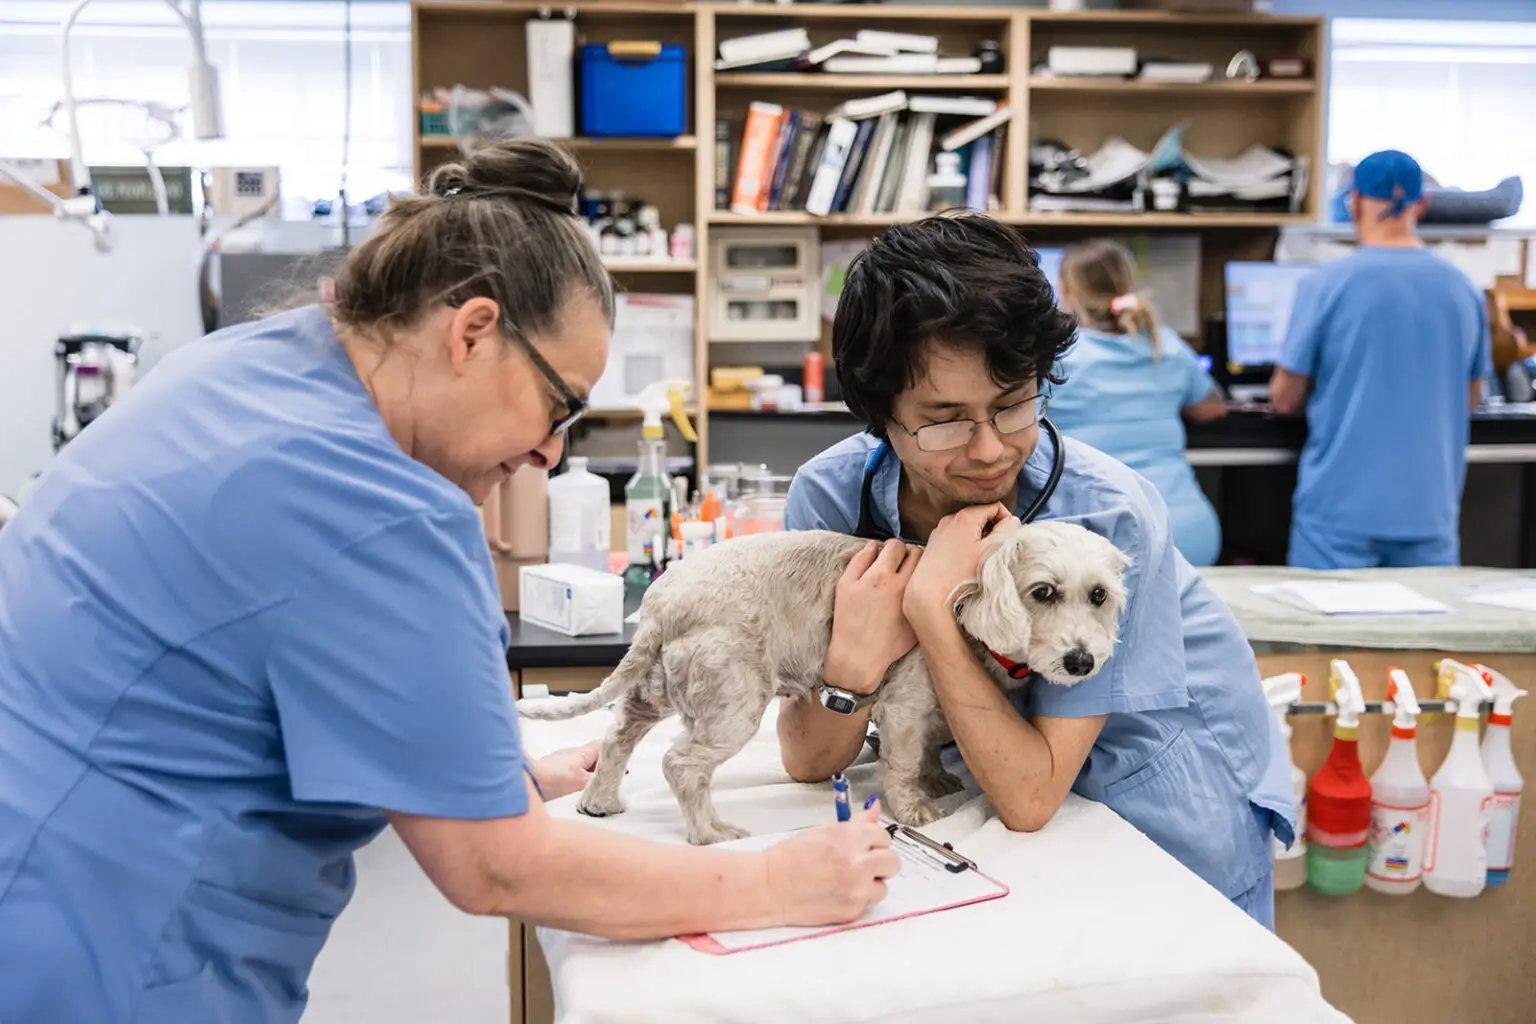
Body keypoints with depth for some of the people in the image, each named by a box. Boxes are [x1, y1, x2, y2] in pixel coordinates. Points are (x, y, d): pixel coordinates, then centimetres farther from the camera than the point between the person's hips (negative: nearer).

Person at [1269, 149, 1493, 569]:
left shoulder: (1325, 285, -10)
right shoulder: (1463, 289, 3)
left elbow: (1285, 400, -4)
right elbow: (1469, 400, 13)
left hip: (1341, 509, -3)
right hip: (1430, 511, 4)